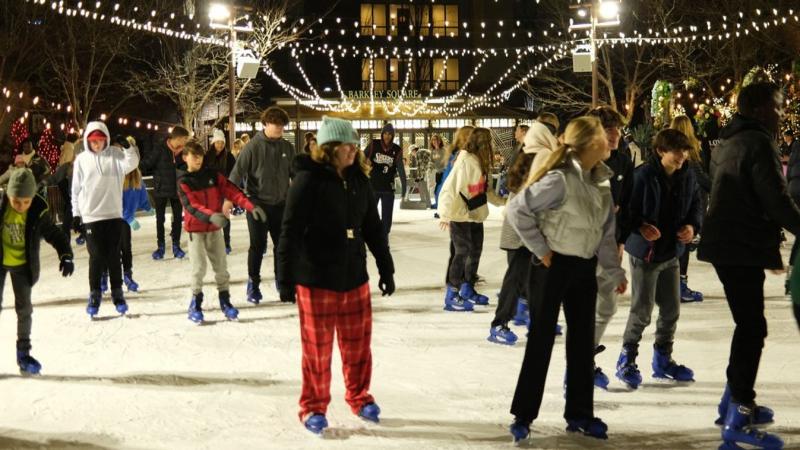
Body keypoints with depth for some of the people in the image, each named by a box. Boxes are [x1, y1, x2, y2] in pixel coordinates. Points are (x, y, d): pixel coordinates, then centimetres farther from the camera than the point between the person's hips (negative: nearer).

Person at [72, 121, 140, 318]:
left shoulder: (115, 154, 2)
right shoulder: (81, 160, 2)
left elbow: (131, 164, -17)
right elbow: (76, 189, 6)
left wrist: (128, 147, -32)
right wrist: (76, 213, 4)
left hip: (114, 214, 1)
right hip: (91, 216, 0)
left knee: (114, 256, 7)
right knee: (96, 257, 1)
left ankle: (117, 293, 17)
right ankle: (94, 295, 11)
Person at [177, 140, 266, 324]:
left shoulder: (213, 174, 1)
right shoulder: (183, 182, -9)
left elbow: (231, 190, -6)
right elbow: (191, 206, -22)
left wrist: (251, 207, -18)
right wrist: (211, 216, -39)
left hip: (214, 228, 3)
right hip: (196, 229, -3)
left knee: (221, 265, 5)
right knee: (199, 267, -4)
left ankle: (225, 301, 17)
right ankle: (195, 303, 10)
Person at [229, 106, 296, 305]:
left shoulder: (287, 147, 1)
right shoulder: (253, 146, -12)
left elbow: (295, 173, 10)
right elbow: (237, 172, -14)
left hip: (280, 204, 4)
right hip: (257, 203, -4)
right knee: (258, 246, 3)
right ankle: (253, 283, 18)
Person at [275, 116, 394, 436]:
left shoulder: (359, 180, 4)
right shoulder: (309, 180, -13)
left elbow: (373, 228, 12)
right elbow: (291, 232, -13)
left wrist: (386, 269, 15)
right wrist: (286, 279, -14)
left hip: (355, 277, 5)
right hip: (316, 280, -5)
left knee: (358, 345, 13)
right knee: (317, 348, 7)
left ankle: (359, 398, 33)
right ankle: (313, 407, 22)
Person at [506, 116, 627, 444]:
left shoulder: (601, 180, 5)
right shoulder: (560, 179, -20)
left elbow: (607, 232, 12)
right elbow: (516, 210, -21)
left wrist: (615, 272, 13)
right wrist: (541, 249, -15)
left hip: (585, 268, 7)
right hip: (554, 266, -7)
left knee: (583, 341, 12)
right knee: (541, 341, 0)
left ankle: (579, 413, 24)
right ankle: (523, 416, 10)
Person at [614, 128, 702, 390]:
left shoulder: (688, 176, 0)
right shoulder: (643, 175, -18)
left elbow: (696, 206, 11)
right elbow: (627, 209, -14)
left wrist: (692, 226, -8)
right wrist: (640, 227, -30)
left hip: (672, 252, 6)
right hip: (644, 252, -6)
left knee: (671, 309, 13)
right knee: (642, 310, -3)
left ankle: (663, 360, 30)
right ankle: (627, 360, 14)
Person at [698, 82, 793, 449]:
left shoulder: (728, 142, 18)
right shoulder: (758, 142, -13)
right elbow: (777, 200, -19)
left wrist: (770, 246, 28)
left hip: (727, 243, 10)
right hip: (743, 247, -10)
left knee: (746, 324, 18)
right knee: (752, 328, -8)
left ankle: (735, 401, 25)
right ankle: (739, 419, -8)